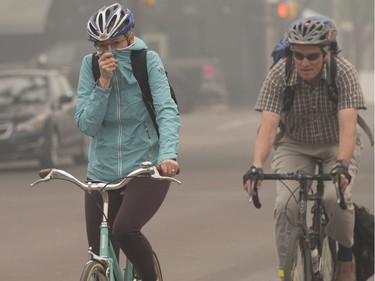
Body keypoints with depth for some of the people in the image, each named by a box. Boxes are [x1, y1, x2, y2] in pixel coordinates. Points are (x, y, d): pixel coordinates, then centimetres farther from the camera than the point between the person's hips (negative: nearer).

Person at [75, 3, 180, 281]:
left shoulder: (148, 62, -9)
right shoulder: (91, 65, -2)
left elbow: (168, 112, -20)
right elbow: (86, 124, -8)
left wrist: (168, 154, -37)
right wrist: (104, 81, -20)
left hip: (147, 170, -3)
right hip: (102, 173, 3)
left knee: (125, 228, -29)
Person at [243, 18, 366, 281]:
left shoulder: (344, 72, -24)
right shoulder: (279, 75, -22)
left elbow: (347, 126, -34)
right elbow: (268, 127, -30)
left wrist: (342, 165, -50)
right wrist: (256, 167, -46)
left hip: (337, 146, -1)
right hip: (294, 147, 1)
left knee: (335, 197, -28)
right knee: (286, 204, -24)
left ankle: (346, 254, 0)